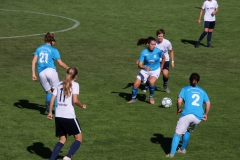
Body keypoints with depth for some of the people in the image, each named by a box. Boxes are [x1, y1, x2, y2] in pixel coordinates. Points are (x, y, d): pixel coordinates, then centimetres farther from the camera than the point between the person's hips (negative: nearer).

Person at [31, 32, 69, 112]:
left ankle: (48, 107, -6)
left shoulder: (39, 49, 15)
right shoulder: (53, 50, 2)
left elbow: (33, 61, 7)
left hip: (41, 72, 4)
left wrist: (33, 74, 8)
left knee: (48, 91, 13)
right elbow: (61, 63, 2)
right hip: (50, 70, -4)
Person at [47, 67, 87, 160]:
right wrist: (82, 106, 3)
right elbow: (75, 100, -15)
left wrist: (50, 112, 15)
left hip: (58, 115, 6)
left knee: (62, 139, 17)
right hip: (69, 116, -6)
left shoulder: (59, 84, 13)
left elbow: (52, 99, 9)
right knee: (79, 138, 8)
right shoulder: (75, 85, -3)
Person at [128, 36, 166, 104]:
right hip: (145, 70, 2)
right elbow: (139, 65, -20)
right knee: (136, 84, -6)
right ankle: (133, 99, 21)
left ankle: (151, 97, -3)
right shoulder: (144, 52, -18)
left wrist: (161, 67, 10)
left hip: (155, 70, -2)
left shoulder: (158, 51, -18)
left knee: (151, 82, -30)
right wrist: (145, 67, -39)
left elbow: (163, 58, 5)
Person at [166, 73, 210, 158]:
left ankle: (172, 153, -17)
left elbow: (179, 101, -1)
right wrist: (205, 114, 25)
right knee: (187, 130, 30)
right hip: (199, 117, 4)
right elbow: (208, 103, 15)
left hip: (187, 114, -4)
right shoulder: (202, 91, 22)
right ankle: (183, 149, 36)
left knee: (178, 133, -3)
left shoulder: (185, 89, 12)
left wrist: (178, 110, 15)